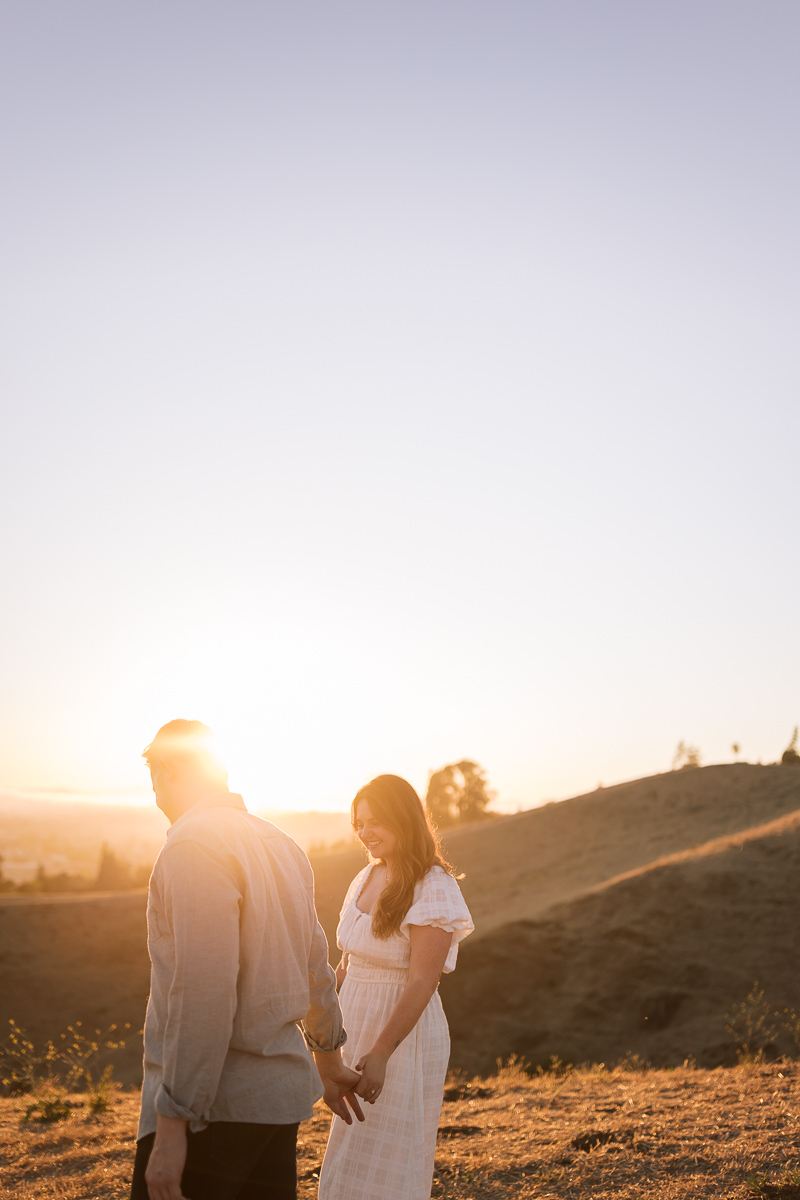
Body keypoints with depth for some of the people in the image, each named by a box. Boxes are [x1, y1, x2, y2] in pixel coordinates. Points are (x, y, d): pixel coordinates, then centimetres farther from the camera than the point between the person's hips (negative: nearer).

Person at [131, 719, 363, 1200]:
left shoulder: (193, 845, -15)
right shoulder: (283, 845, 12)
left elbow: (205, 993, -22)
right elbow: (316, 967, 20)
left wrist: (172, 1125, -19)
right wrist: (329, 1060, 32)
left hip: (216, 1105, -8)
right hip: (281, 1092, 8)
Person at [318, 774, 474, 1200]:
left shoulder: (433, 889, -16)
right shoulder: (366, 878, 7)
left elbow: (422, 982, -20)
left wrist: (381, 1053, -22)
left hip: (404, 1034, -7)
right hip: (355, 1028, 7)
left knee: (386, 1161, 2)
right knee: (351, 1158, 15)